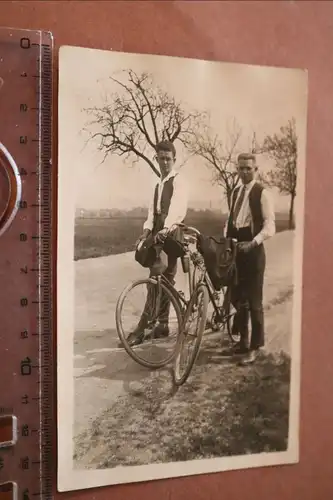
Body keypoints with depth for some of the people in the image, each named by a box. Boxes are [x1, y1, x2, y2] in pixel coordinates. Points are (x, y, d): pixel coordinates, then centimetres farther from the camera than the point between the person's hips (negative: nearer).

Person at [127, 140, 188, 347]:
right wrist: (146, 231, -9)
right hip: (159, 233, 8)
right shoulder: (158, 185, 21)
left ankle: (141, 328, -10)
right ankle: (162, 324, 18)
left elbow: (177, 206, -23)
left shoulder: (178, 180, -5)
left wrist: (166, 228, -40)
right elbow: (152, 211, 10)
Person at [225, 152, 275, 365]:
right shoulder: (236, 192, 14)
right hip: (235, 248, 7)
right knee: (237, 297, 15)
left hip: (253, 249, -7)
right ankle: (243, 339, 31)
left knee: (254, 301, -1)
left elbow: (270, 226, -15)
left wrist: (252, 243, -28)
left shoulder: (262, 193, -9)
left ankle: (255, 347, 11)